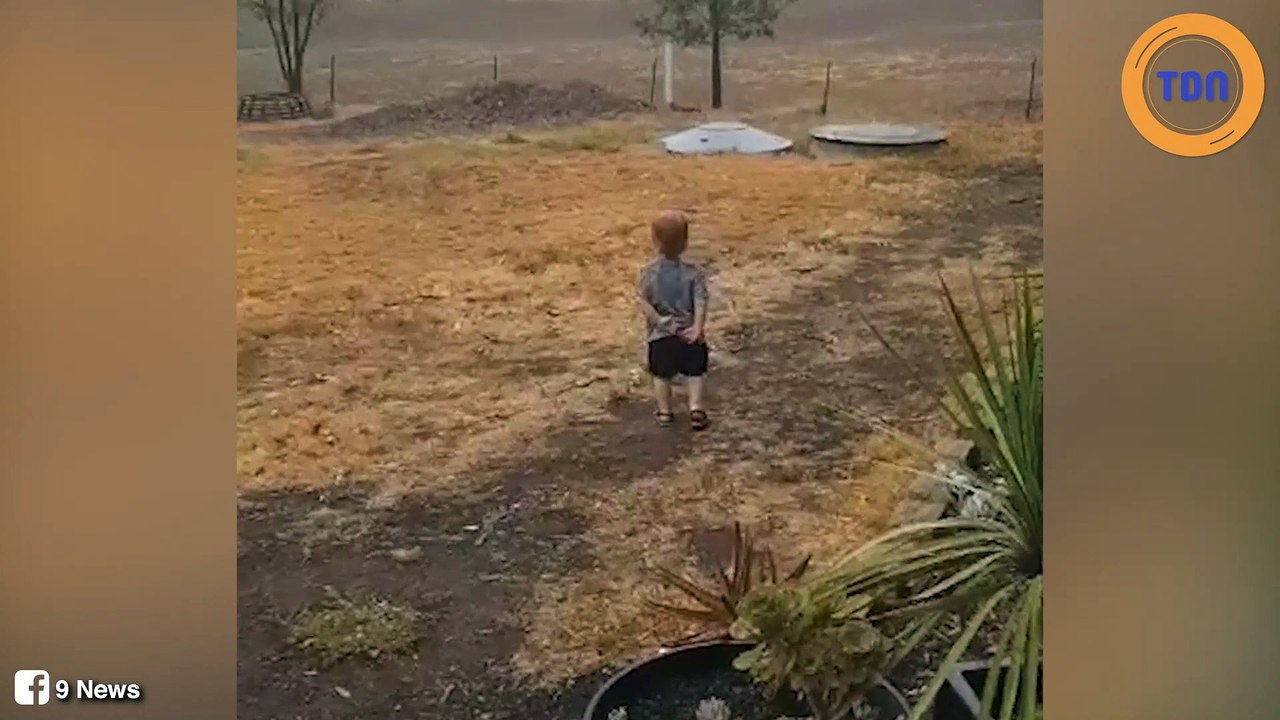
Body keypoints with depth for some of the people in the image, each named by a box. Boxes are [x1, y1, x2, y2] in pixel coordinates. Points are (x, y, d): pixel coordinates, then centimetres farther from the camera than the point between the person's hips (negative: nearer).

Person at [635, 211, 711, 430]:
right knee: (695, 372, 16)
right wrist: (698, 328, -16)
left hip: (660, 334, 0)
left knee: (662, 375, 17)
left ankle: (665, 412, 24)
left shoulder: (649, 272, -11)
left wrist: (659, 321, -13)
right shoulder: (694, 272, -10)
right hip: (689, 333, 0)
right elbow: (700, 303, -16)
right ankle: (696, 408, 6)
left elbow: (643, 301, -16)